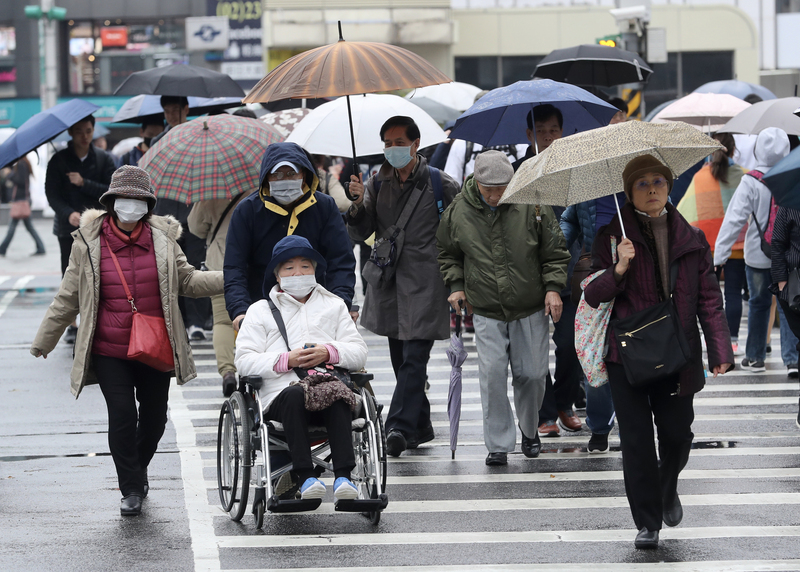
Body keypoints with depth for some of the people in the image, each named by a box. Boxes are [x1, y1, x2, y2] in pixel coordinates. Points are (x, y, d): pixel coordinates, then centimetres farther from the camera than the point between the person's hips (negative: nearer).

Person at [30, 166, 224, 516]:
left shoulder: (162, 239, 2)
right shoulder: (89, 243, -3)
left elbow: (187, 280, 12)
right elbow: (69, 297, 6)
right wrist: (44, 340, 11)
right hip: (109, 351, -2)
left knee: (154, 417, 11)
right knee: (122, 415, -10)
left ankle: (137, 471, 37)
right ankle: (131, 490, 2)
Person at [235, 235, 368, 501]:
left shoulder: (334, 306, 28)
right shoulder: (260, 311, 21)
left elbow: (359, 352, 17)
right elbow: (244, 361, 7)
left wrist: (329, 353, -5)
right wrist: (286, 360, -8)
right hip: (281, 394, -1)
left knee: (338, 396, -36)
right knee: (295, 395, -38)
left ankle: (343, 476, -45)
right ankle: (305, 477, -45)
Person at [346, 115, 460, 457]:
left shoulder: (440, 184, -2)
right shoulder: (377, 184, 10)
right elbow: (360, 234, 7)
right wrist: (359, 204, -12)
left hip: (425, 283, -5)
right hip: (389, 283, 5)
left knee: (414, 357, -14)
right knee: (400, 359, 11)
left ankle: (399, 427, -23)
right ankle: (420, 427, 23)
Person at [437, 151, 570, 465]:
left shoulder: (531, 205, -7)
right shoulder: (458, 211, -3)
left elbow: (554, 251, 1)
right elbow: (447, 253, 14)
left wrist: (553, 287, -7)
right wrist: (455, 285, 3)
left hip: (531, 309, 0)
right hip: (486, 312, 0)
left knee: (532, 374, 5)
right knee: (492, 374, -9)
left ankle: (529, 429, 31)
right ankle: (499, 444, -1)